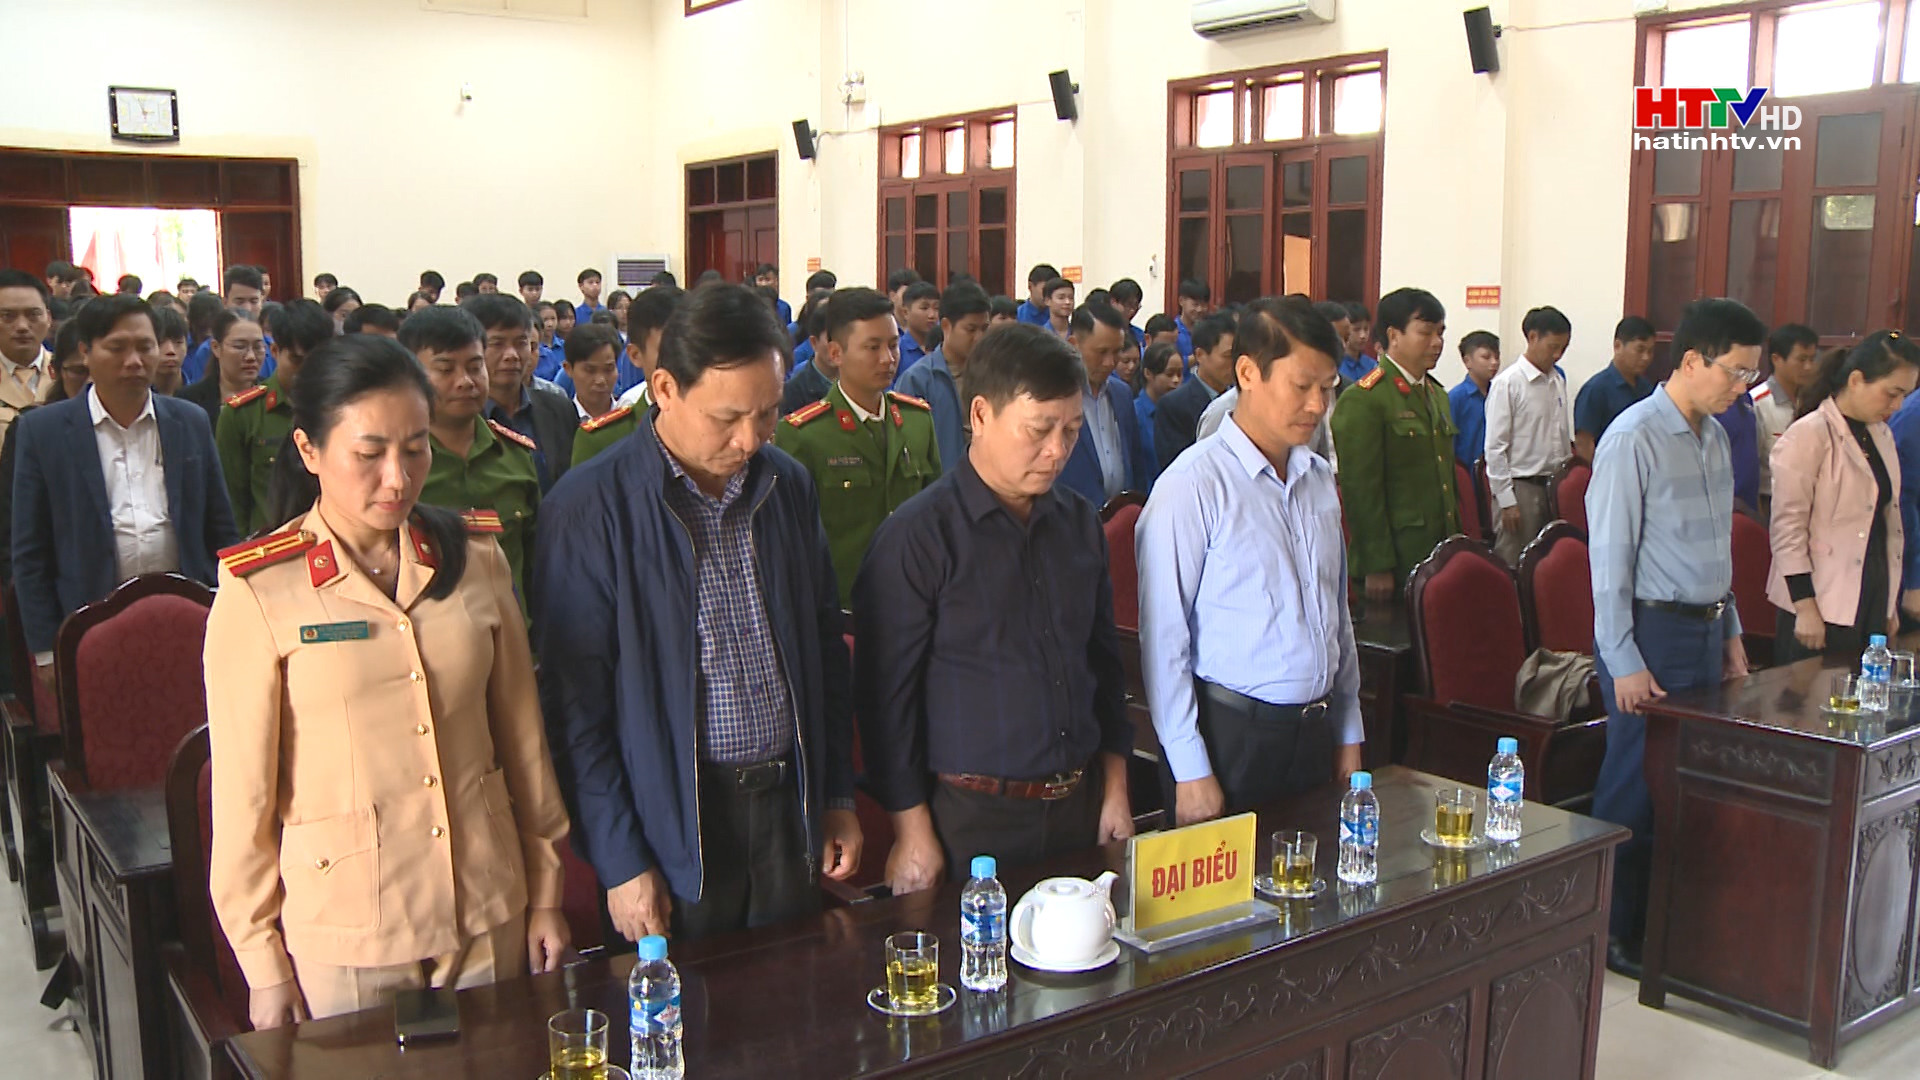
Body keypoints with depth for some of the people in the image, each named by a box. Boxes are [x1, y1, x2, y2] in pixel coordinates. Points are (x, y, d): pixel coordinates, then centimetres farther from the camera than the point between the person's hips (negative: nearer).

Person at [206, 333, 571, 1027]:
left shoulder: (475, 561, -1)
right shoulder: (257, 593, -10)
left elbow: (522, 737, 6)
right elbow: (243, 790, -5)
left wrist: (545, 893, 9)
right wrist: (264, 967, -1)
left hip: (490, 917, 3)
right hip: (343, 938, -3)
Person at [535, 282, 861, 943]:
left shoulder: (788, 487, 5)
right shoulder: (593, 505, -11)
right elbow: (576, 702, -10)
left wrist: (838, 797, 12)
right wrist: (620, 862, -10)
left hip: (789, 809, 5)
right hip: (673, 829, -4)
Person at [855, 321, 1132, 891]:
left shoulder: (1081, 523, 7)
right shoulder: (916, 536, -12)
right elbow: (887, 693, -11)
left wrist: (1114, 789, 11)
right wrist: (913, 833, -11)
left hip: (1080, 806, 6)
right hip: (970, 819, -5)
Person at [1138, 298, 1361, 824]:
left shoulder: (1320, 478, 9)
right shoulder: (1193, 484, -13)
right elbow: (1163, 639, -14)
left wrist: (1349, 731, 14)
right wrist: (1191, 770, -14)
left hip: (1315, 734, 7)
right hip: (1230, 735, -6)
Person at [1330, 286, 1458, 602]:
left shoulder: (1438, 396, 16)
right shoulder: (1362, 400, -12)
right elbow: (1360, 490, -16)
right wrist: (1377, 568, -17)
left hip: (1440, 557, 8)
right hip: (1395, 565, -8)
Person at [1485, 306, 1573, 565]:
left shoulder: (1558, 381, 11)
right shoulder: (1508, 383, -9)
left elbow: (1565, 439, 18)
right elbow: (1495, 447, -11)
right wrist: (1506, 500, -14)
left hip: (1554, 485, 6)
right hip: (1520, 487, -6)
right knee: (1513, 568, -4)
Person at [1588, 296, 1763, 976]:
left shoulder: (1715, 437, 11)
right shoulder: (1634, 439, -14)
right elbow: (1609, 557, -15)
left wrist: (1731, 633, 17)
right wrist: (1624, 661, -16)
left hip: (1706, 629, 8)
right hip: (1652, 632, -8)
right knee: (1636, 790, 0)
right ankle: (1614, 935, 14)